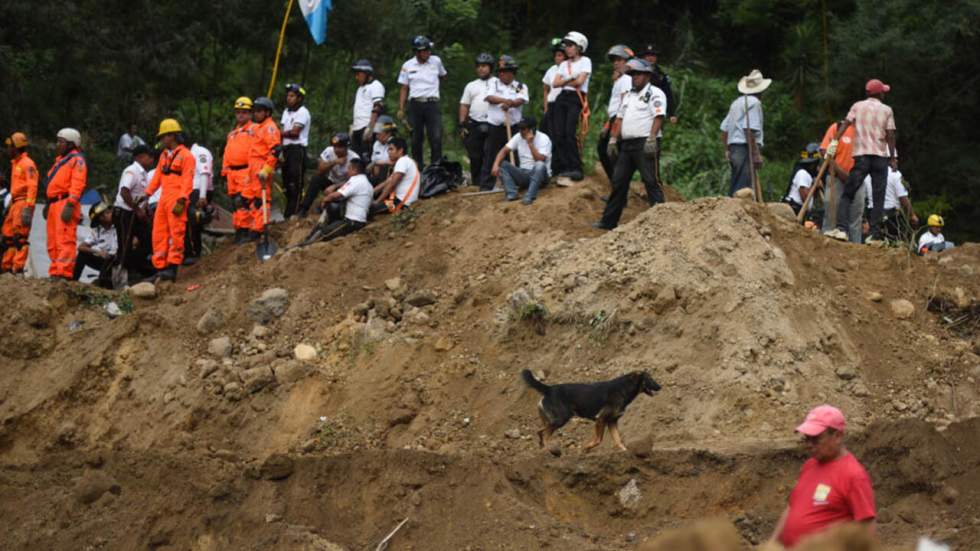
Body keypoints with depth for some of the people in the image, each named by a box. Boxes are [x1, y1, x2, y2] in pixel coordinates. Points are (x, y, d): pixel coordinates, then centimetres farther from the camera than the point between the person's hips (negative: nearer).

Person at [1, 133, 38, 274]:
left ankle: (18, 266, -17)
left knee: (20, 235, -14)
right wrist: (10, 206, 24)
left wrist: (28, 207, -25)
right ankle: (6, 265, 14)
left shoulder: (27, 164, -8)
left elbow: (32, 186, -17)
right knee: (8, 235, 10)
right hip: (15, 204, 10)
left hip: (24, 203, -10)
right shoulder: (15, 164, 22)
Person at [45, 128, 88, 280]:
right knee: (53, 242, 10)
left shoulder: (77, 160, -4)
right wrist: (49, 204, 22)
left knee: (65, 240, -16)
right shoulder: (60, 160, 25)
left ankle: (64, 272, -22)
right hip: (55, 204, 10)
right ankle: (55, 272, 13)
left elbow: (77, 183, -16)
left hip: (66, 203, -10)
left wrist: (70, 205, -24)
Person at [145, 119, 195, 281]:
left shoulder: (186, 155, -5)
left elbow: (187, 181, -12)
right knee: (159, 235, 6)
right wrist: (147, 194, 14)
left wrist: (181, 201, -19)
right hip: (163, 200, 8)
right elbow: (157, 176, 22)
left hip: (176, 201, -8)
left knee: (176, 234, -10)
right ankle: (160, 268, 10)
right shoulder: (164, 155, 20)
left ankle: (173, 269, -11)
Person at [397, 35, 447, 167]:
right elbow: (404, 89, 8)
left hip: (432, 104, 0)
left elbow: (443, 75, 27)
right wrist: (401, 109, 3)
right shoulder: (407, 66, 5)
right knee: (416, 140, 4)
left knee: (436, 138, -12)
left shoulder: (436, 61, 5)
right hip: (415, 105, 0)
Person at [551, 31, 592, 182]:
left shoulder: (585, 61, 2)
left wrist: (564, 82, 4)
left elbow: (579, 82, -9)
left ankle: (575, 168, -15)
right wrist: (569, 80, -7)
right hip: (562, 98, 6)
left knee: (570, 133, -17)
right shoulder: (564, 64, 19)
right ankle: (562, 167, 0)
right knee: (558, 133, -3)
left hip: (576, 98, -6)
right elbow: (555, 83, 9)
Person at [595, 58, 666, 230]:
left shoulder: (654, 94, -3)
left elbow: (658, 117, -14)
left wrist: (651, 139, -23)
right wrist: (613, 140, 11)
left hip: (644, 144, -8)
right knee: (618, 182, 8)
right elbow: (620, 119, 21)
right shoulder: (628, 96, 22)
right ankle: (609, 221, 11)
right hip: (627, 145, 8)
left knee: (651, 182, -11)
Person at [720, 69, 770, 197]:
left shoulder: (736, 103, 19)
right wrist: (756, 154, -18)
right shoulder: (754, 102, -8)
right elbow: (750, 130, -18)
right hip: (746, 149, -9)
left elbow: (724, 129, 20)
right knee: (743, 187, -13)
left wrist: (727, 149, 26)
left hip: (734, 148, 9)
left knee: (734, 187, 11)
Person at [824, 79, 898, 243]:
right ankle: (875, 235, -2)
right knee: (878, 198, 3)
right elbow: (890, 135, 0)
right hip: (881, 156, 0)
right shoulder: (886, 110, 6)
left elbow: (845, 124, -6)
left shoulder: (858, 106, 8)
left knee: (848, 194, 1)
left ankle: (841, 228, -16)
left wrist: (835, 141, -11)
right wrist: (893, 157, 3)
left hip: (861, 156, 0)